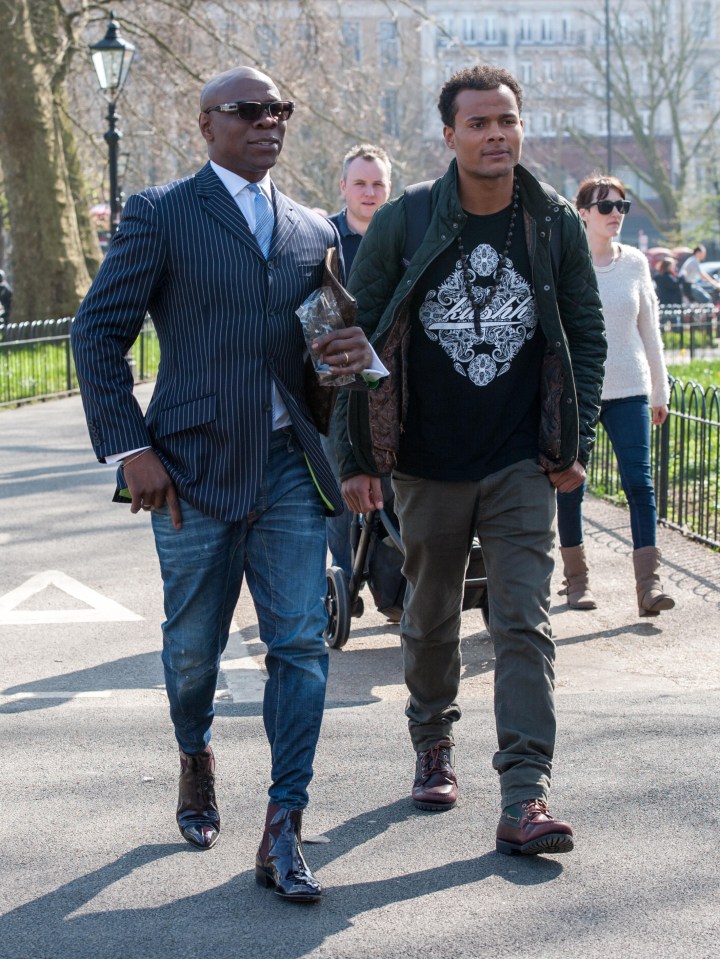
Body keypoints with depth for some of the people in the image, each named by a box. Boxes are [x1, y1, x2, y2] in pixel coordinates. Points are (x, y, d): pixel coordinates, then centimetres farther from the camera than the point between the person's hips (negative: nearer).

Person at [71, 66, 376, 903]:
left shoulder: (313, 231, 14)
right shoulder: (159, 215, 0)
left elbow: (332, 335, 23)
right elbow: (98, 333, -2)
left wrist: (352, 353, -3)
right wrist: (128, 448, -11)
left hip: (291, 468, 3)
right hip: (195, 466, -3)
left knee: (301, 646, -5)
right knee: (193, 645, 10)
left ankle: (282, 833, 0)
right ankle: (195, 758, 40)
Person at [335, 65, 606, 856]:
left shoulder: (556, 225, -1)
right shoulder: (401, 225, -6)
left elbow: (586, 335, 8)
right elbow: (355, 339, -1)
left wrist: (575, 443, 3)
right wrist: (355, 457, -3)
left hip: (522, 465, 0)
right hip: (429, 465, 0)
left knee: (524, 625, -8)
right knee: (430, 619, 15)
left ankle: (524, 800, -9)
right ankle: (433, 742, 40)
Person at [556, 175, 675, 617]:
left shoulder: (635, 263, 7)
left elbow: (649, 329, 14)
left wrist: (660, 389, 14)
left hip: (628, 389, 2)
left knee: (640, 481, -8)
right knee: (571, 485, 4)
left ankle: (649, 583, -11)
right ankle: (577, 578, 19)